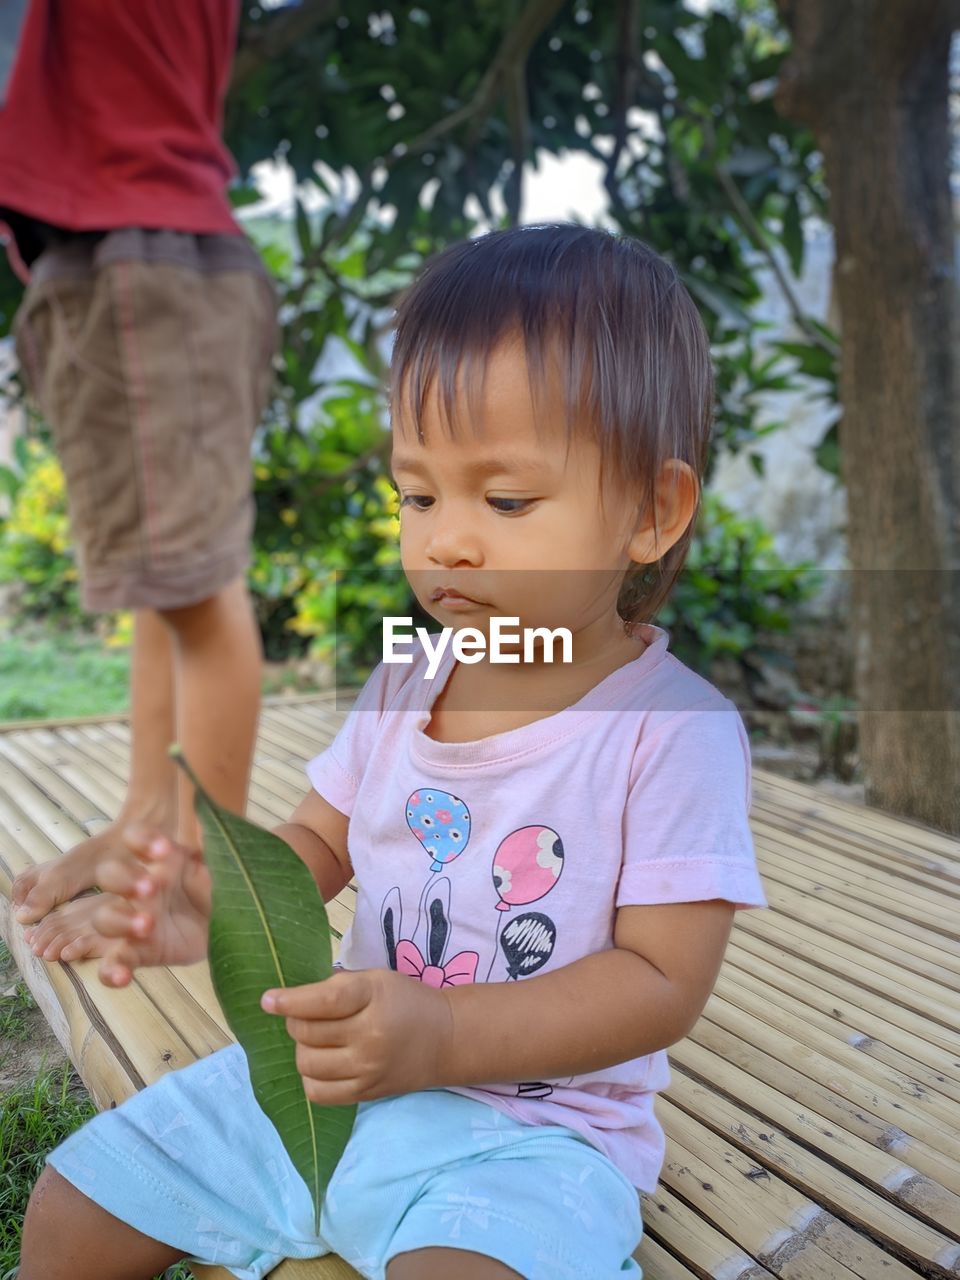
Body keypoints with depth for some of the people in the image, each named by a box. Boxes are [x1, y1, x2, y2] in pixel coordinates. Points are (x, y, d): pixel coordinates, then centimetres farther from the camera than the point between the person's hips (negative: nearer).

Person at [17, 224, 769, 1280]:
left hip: (528, 1122, -5)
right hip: (325, 1079, 6)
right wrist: (217, 904, -13)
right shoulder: (400, 691, 0)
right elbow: (317, 844, 8)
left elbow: (662, 980, -18)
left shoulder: (673, 731, -19)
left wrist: (445, 1036, -28)